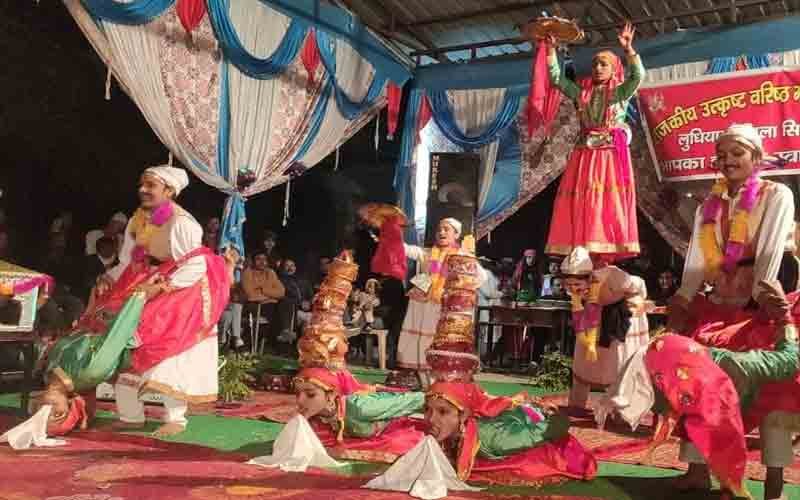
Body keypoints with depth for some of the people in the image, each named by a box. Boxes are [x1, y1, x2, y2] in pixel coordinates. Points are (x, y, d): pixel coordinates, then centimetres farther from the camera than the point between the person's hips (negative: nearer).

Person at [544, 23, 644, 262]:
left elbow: (638, 75, -12)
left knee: (609, 205, -6)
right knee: (582, 205, -3)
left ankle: (607, 255, -7)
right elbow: (556, 77, 10)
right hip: (585, 156, 3)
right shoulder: (582, 93, 14)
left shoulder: (621, 92, 6)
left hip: (612, 156, -3)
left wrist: (628, 49, -23)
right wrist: (551, 49, 1)